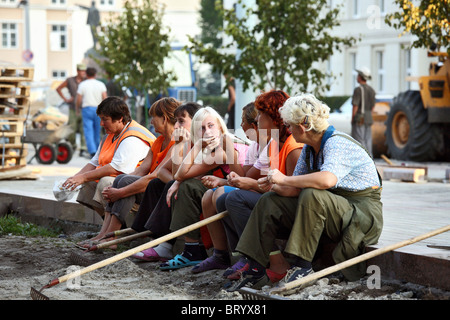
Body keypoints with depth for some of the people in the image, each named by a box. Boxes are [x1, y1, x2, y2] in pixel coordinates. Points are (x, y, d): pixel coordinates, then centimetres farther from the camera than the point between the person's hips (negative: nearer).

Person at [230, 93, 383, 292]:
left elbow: (327, 180, -40)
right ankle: (255, 266, 0)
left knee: (312, 196, -36)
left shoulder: (337, 144, -20)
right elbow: (296, 190, 9)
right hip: (333, 210, 9)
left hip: (363, 214, -9)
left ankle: (302, 265, -27)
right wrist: (275, 186, -14)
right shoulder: (309, 148, 7)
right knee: (270, 202, 2)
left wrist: (284, 179, -28)